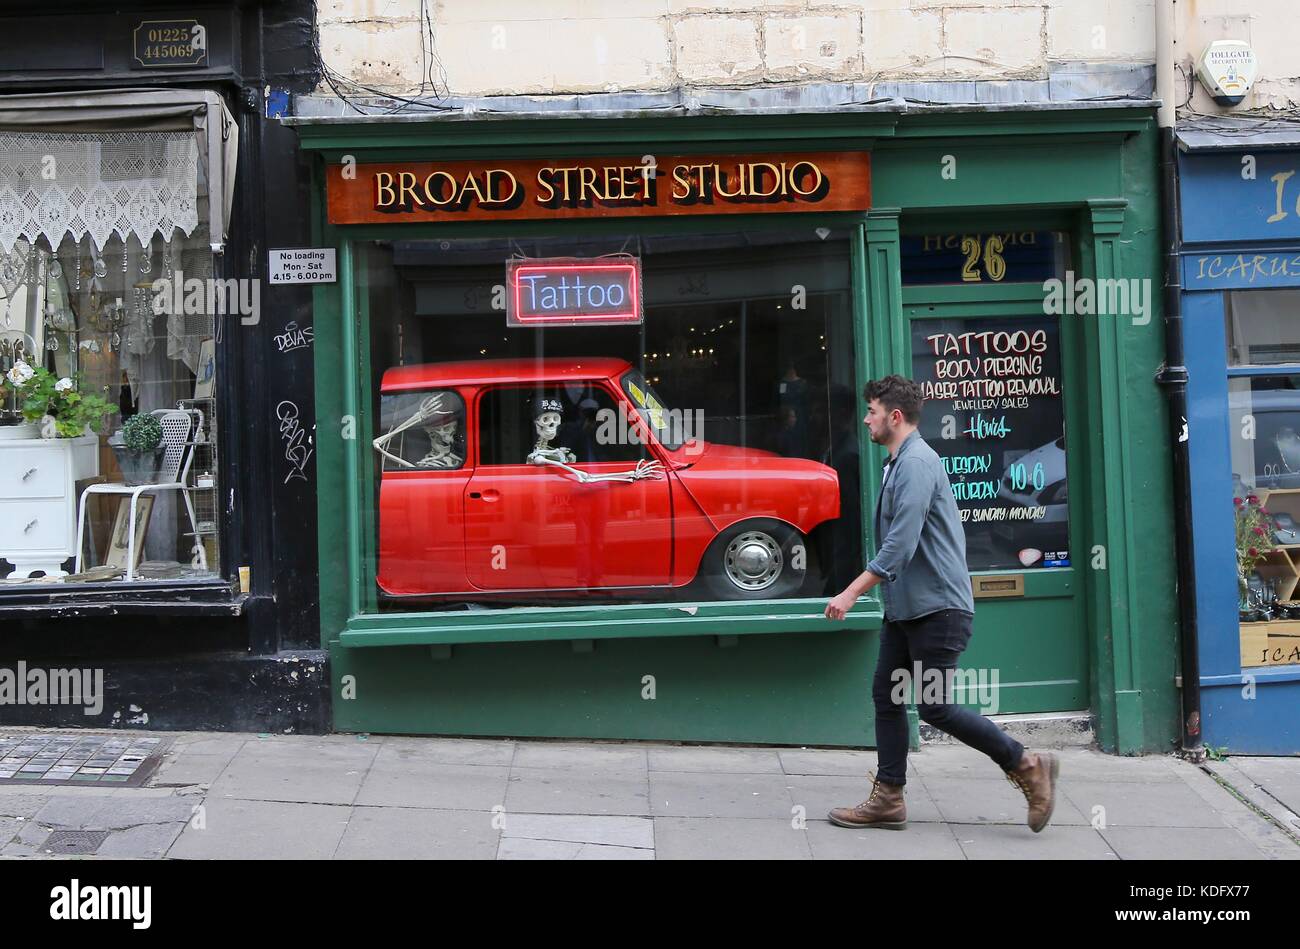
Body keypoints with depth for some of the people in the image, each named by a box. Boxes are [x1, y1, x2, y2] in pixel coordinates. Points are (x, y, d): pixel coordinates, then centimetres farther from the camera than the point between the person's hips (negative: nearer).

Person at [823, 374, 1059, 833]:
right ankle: (888, 798, 15)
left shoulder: (917, 463, -17)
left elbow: (900, 545, -25)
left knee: (935, 707, -6)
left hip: (936, 606, -10)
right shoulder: (897, 463, 14)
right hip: (904, 606, 10)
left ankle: (1028, 766, 8)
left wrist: (851, 593, -25)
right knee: (886, 695, 9)